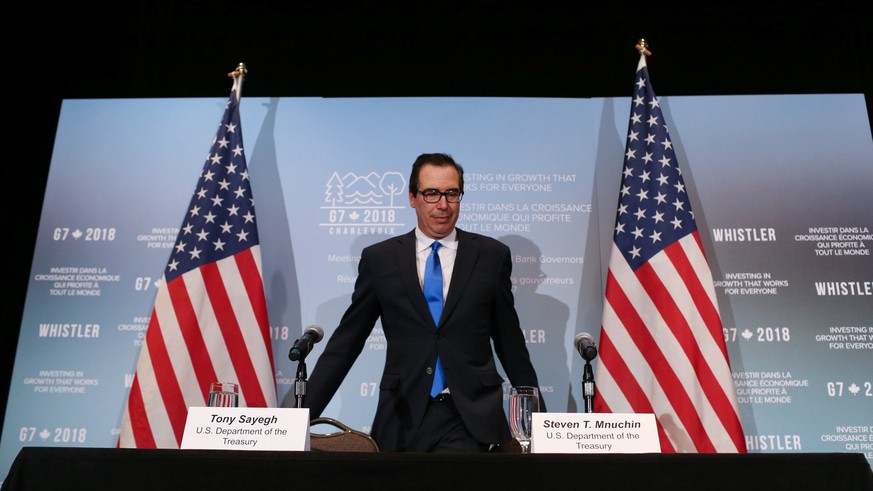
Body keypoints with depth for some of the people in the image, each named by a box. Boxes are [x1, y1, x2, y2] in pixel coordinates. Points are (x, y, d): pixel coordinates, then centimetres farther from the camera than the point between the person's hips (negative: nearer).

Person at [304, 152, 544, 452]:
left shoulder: (492, 255, 3)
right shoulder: (378, 259, 3)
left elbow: (510, 341, 10)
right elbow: (345, 343, 6)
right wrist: (302, 415, 1)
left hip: (471, 419, -1)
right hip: (403, 419, 1)